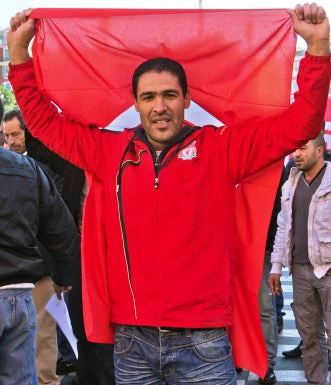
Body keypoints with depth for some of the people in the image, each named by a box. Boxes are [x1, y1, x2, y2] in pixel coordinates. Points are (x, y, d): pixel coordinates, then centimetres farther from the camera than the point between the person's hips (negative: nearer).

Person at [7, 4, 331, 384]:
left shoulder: (220, 149, 0)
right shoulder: (110, 151, 6)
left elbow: (298, 124, 0)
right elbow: (45, 121, 15)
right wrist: (19, 49, 12)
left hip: (202, 341, -2)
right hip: (131, 340, 3)